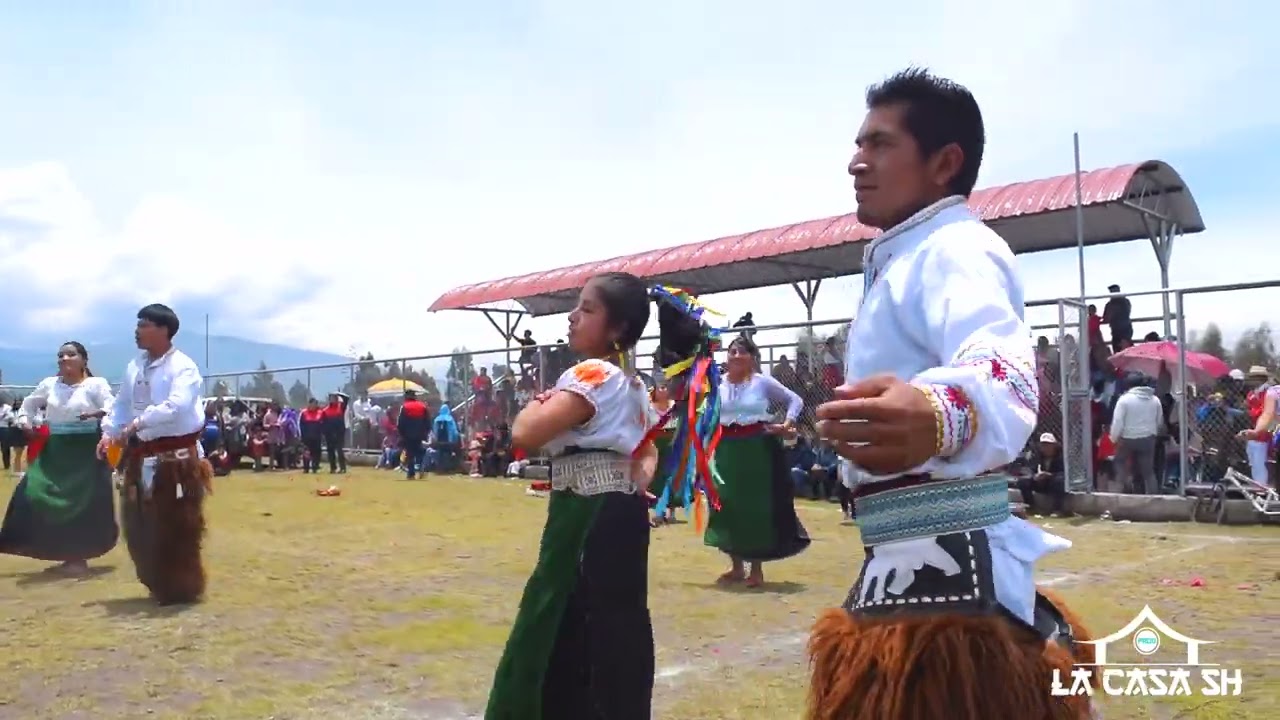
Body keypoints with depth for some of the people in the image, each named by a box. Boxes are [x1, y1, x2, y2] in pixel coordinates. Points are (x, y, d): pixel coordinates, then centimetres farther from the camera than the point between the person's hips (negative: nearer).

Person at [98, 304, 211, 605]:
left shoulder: (183, 367, -14)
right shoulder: (135, 366, 11)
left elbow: (176, 406, -28)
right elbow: (122, 403, 15)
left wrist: (137, 424, -32)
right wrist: (109, 432, 1)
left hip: (175, 458, -8)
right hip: (141, 457, 8)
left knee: (176, 528, -1)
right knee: (139, 526, 16)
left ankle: (181, 589, 14)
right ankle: (159, 585, 31)